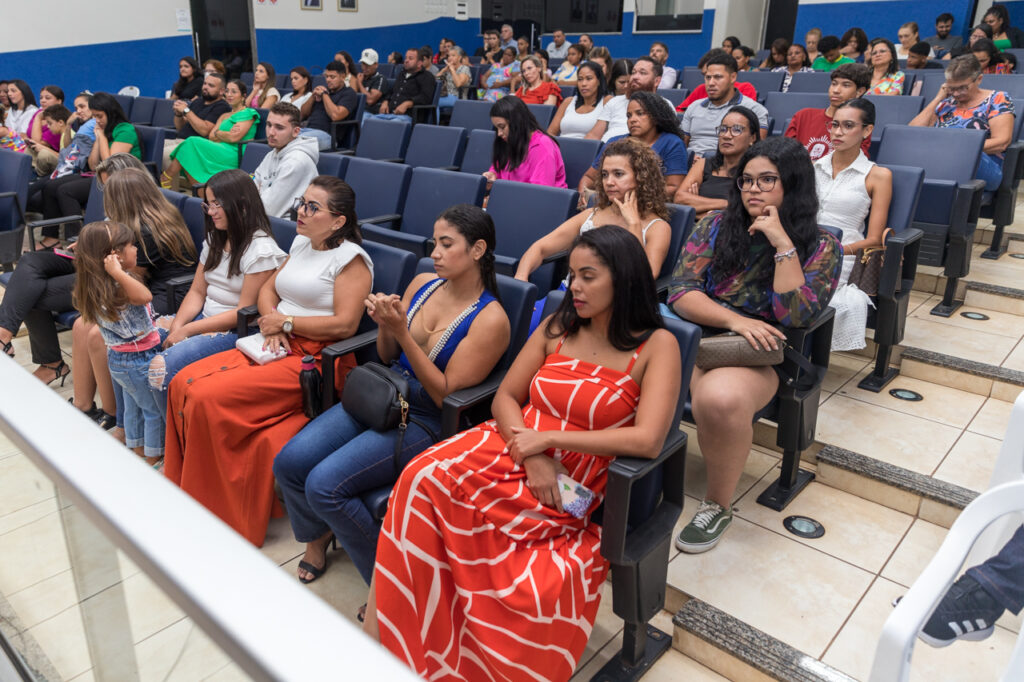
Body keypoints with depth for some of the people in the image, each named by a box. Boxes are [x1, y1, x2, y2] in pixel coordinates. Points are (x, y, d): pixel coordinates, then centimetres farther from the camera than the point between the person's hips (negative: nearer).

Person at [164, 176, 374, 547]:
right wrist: (272, 325, -1)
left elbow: (344, 324, -19)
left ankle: (218, 515, -6)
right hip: (277, 348, 9)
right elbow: (267, 290, 21)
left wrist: (285, 323, -10)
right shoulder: (301, 244, 17)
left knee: (208, 397, -21)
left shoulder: (351, 259, -10)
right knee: (183, 383, -5)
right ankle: (185, 491, 8)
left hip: (314, 362, -9)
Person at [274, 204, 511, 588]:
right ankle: (318, 535, 23)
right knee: (289, 461, -9)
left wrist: (402, 332, -21)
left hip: (425, 422, -6)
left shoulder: (490, 319, -14)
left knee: (324, 484, -21)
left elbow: (445, 394, -16)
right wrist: (384, 325, -9)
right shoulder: (423, 283, 4)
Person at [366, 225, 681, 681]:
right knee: (425, 474, -27)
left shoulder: (656, 346, -2)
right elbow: (505, 397, 9)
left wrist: (549, 438, -13)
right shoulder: (557, 327, 12)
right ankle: (375, 631, -17)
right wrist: (530, 452, -11)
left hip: (566, 485, -3)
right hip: (508, 449, 4)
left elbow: (647, 440, -14)